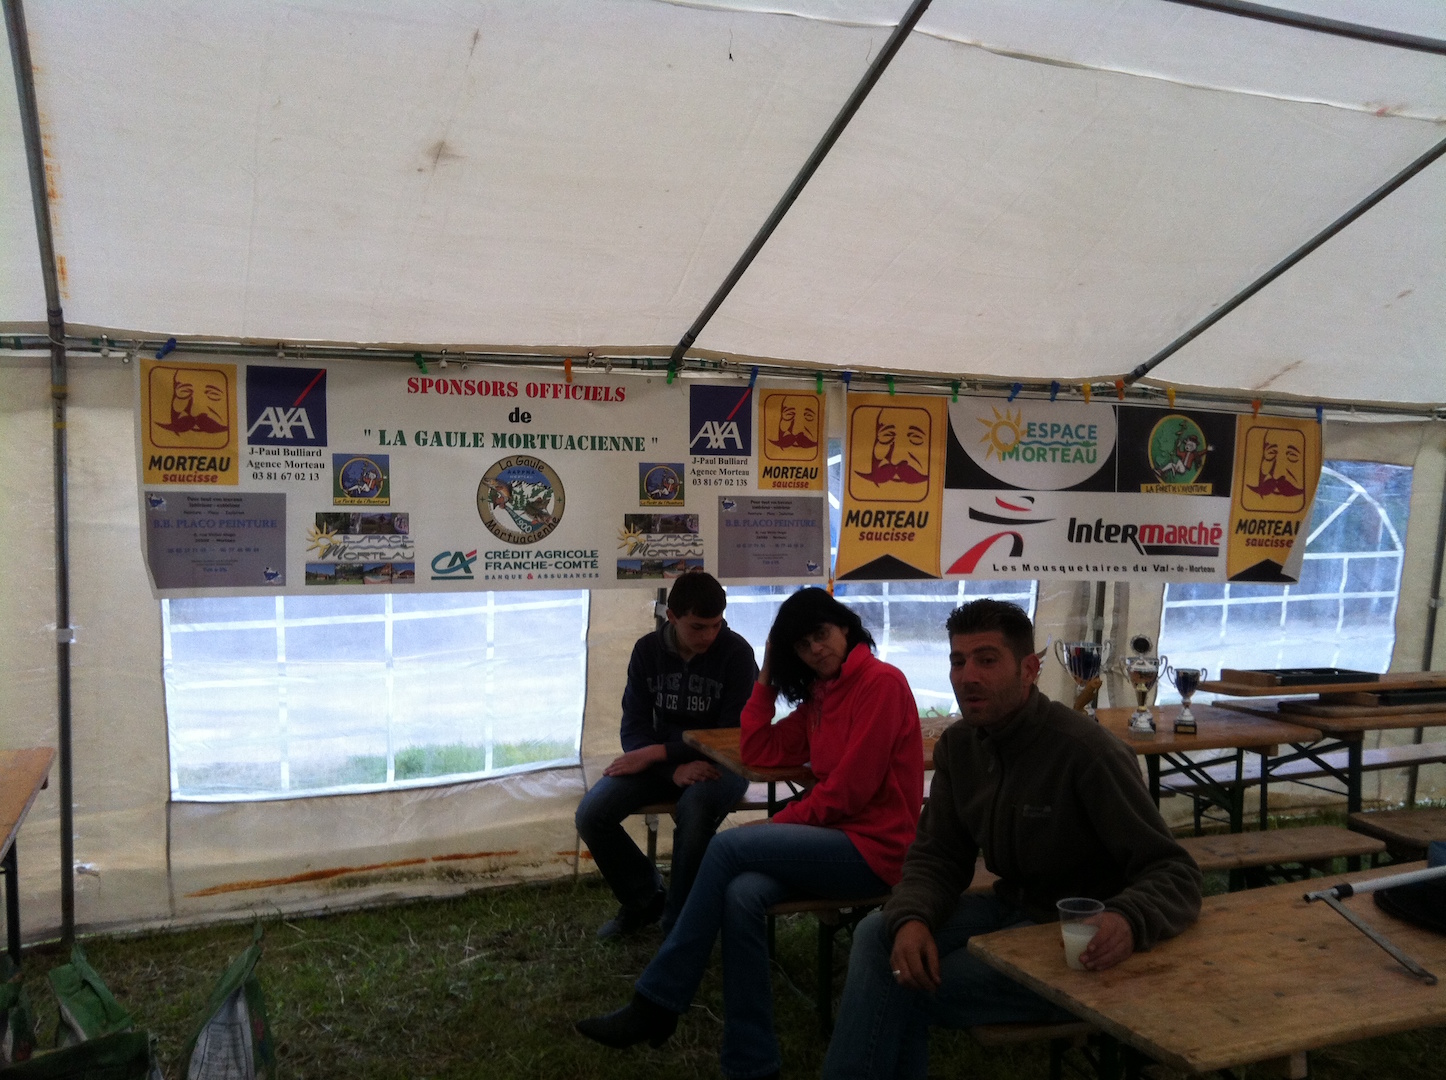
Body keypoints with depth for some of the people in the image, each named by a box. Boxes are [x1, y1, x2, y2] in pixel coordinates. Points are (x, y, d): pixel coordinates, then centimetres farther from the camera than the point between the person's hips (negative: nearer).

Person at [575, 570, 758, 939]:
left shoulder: (736, 652, -13)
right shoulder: (648, 650, -2)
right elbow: (634, 729, -5)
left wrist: (656, 753, -20)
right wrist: (674, 770, -24)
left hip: (717, 763, -4)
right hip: (661, 762, 4)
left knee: (694, 808, -36)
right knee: (591, 814, -17)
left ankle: (680, 921, -11)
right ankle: (645, 899, 10)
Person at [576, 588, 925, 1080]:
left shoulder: (881, 682, -11)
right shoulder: (819, 696, 16)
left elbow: (849, 788, -16)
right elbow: (758, 752, 12)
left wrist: (779, 823, -8)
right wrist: (767, 679, 9)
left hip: (873, 848, -7)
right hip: (835, 837, 7)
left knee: (726, 848, -19)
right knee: (742, 896, -23)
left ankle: (656, 1005, -9)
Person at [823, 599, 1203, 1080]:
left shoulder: (1086, 752, -24)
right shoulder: (958, 745, -2)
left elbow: (1174, 872, -22)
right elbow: (936, 858, 2)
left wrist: (1129, 920, -45)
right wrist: (912, 919, -21)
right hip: (1010, 908, 7)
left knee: (907, 986, -17)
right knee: (878, 934, -11)